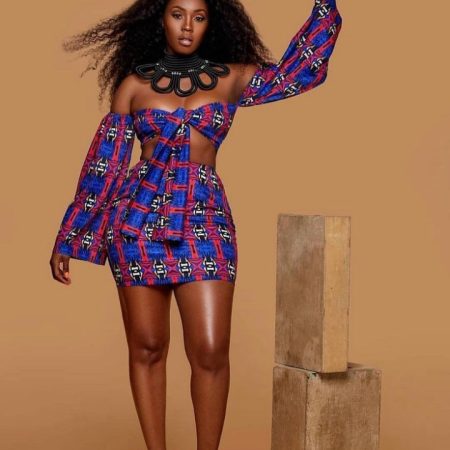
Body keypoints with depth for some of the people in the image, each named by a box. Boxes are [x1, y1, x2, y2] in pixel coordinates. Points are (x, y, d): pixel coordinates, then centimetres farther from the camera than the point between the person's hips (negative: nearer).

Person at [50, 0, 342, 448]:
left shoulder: (231, 78, 10)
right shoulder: (134, 83, 7)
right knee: (147, 348, 4)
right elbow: (103, 163, 9)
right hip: (139, 219, 0)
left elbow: (299, 68, 7)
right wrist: (67, 240, 10)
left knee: (211, 352, -7)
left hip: (206, 221, 0)